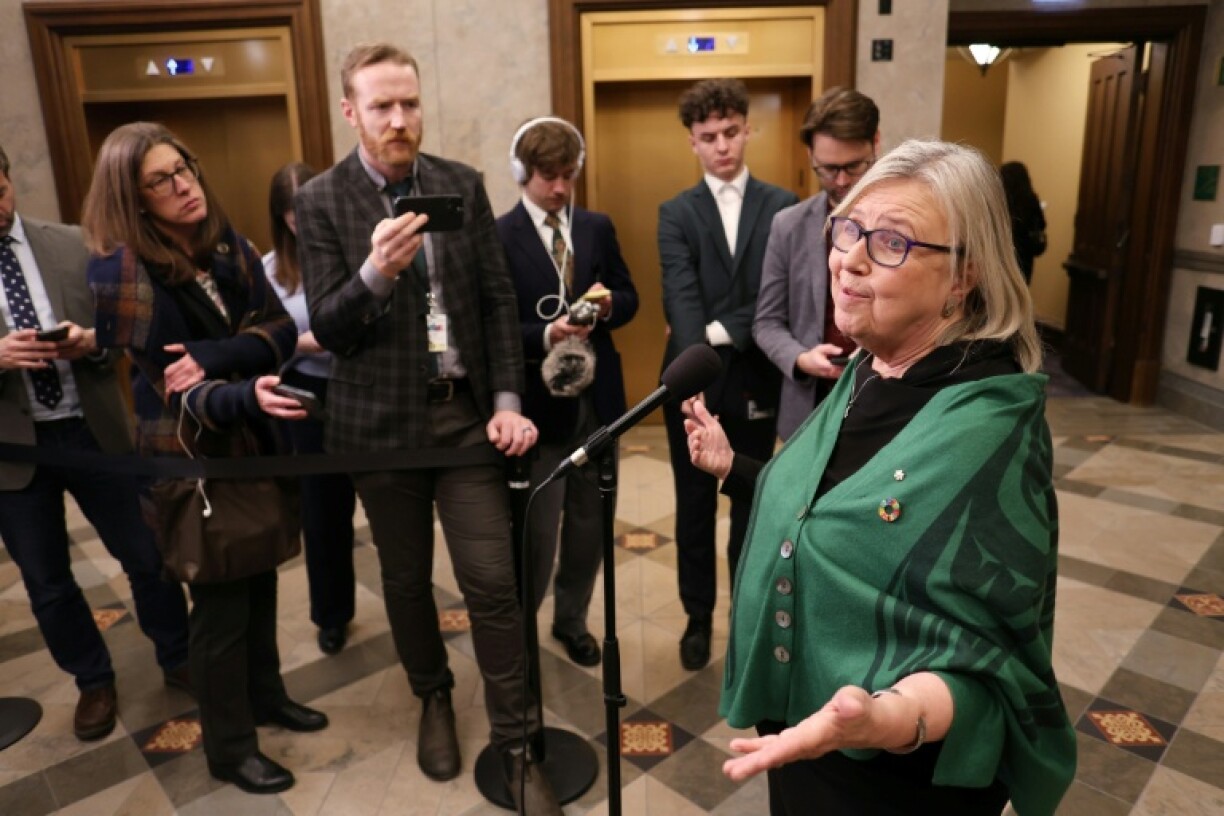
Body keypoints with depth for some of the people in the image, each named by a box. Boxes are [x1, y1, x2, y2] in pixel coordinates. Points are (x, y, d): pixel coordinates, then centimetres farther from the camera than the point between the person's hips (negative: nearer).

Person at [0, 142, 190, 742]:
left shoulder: (73, 246, 0)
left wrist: (92, 341, -18)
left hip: (93, 431, 1)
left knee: (149, 557, 10)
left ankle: (178, 659, 33)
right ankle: (94, 681, 36)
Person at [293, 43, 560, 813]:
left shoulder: (463, 184, 3)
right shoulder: (322, 200, -5)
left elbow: (498, 298, 3)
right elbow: (327, 329, -10)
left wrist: (508, 399, -6)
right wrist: (375, 273, -30)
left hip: (467, 411, 1)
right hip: (384, 420, 0)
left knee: (492, 579, 0)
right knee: (406, 578, 14)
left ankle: (517, 744, 15)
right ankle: (434, 698, 40)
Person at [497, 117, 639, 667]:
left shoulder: (598, 227, 8)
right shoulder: (498, 238, -7)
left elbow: (629, 299, 11)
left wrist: (609, 304, -12)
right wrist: (546, 335, -26)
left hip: (595, 395, 5)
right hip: (538, 400, -5)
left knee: (590, 519, 15)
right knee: (537, 528, 2)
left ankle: (571, 620, 35)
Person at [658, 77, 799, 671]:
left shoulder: (783, 206, 2)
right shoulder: (676, 213, 1)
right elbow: (680, 299, -15)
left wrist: (724, 330, -18)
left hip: (756, 378, 0)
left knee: (752, 503, 13)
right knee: (694, 505, 12)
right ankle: (698, 616, 30)